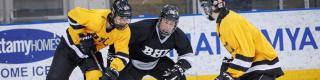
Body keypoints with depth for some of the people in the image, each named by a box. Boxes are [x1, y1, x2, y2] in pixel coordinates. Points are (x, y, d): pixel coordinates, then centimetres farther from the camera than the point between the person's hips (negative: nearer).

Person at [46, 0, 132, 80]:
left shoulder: (124, 31, -22)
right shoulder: (96, 18, -35)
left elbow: (123, 55, -24)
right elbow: (73, 14, -23)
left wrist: (113, 70, -40)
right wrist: (83, 35, -23)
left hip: (91, 52, 3)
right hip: (71, 45, -3)